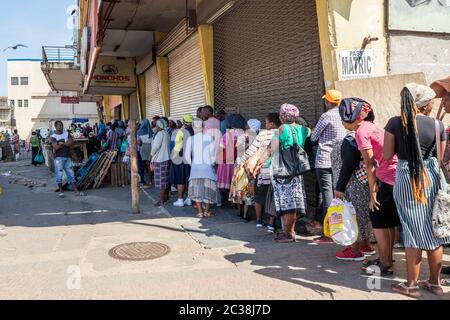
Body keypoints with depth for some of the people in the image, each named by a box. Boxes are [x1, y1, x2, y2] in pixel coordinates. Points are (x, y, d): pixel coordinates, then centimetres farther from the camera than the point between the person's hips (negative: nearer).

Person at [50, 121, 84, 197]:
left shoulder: (67, 133, 10)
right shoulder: (53, 137, -1)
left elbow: (71, 142, -3)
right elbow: (56, 147, -14)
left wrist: (62, 143, -12)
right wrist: (66, 143, -8)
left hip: (67, 157, 4)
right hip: (59, 158, -4)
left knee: (71, 174, 5)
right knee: (59, 174, -2)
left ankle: (76, 191, 6)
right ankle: (61, 192, 7)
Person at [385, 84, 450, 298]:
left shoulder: (395, 123, -7)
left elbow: (387, 155, -3)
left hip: (408, 178, -2)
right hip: (432, 176, 2)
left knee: (414, 231, 5)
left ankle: (411, 285, 12)